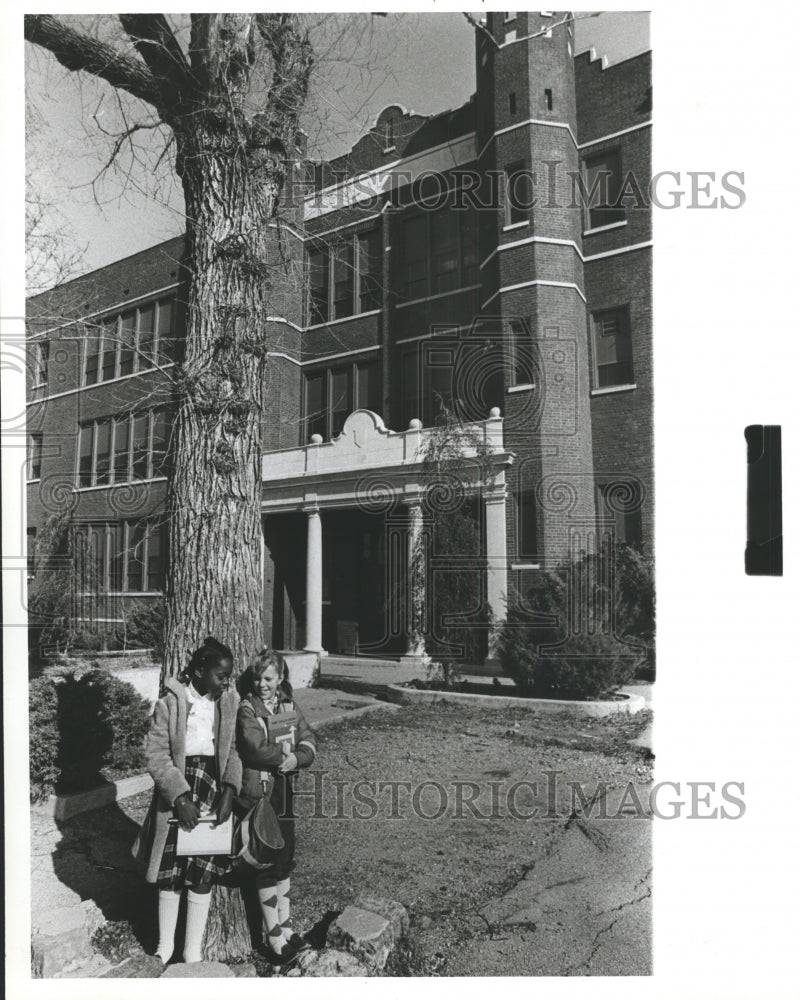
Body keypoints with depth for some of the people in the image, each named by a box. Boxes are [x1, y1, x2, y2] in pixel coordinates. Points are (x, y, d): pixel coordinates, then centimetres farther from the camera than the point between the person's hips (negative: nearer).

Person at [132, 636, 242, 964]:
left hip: (214, 788, 2)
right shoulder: (170, 702, -12)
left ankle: (193, 951, 25)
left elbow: (234, 750, 2)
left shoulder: (230, 701, -2)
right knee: (171, 871, 10)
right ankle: (165, 947, 32)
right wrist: (180, 798, -18)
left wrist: (229, 790, -12)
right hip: (176, 792, -2)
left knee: (204, 873, 6)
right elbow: (155, 754, -12)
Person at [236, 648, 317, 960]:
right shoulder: (247, 710, -11)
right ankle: (275, 937, 16)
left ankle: (286, 927, 30)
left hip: (285, 794, 5)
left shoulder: (290, 708, 6)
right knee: (267, 866, 3)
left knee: (285, 862, 15)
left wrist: (290, 758, -19)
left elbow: (310, 745, 0)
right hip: (259, 795, -5)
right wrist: (289, 753, -12)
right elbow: (258, 747, -25)